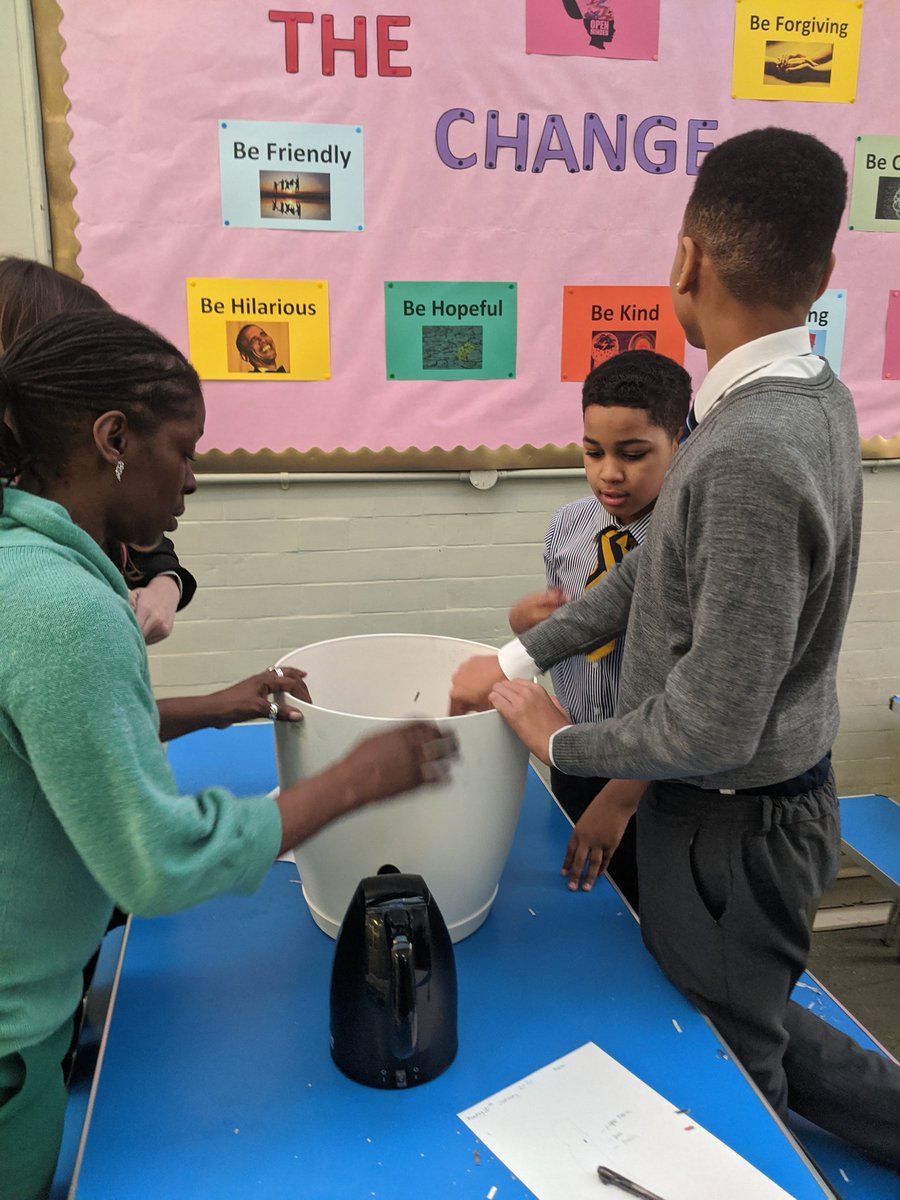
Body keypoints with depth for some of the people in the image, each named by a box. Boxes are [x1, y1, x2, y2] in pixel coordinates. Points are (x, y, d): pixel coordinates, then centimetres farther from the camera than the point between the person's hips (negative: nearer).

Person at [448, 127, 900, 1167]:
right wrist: (520, 658, 1)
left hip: (735, 824, -9)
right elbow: (660, 565, 5)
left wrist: (561, 740, -11)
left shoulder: (752, 455, -31)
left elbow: (715, 725, -29)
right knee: (745, 1021, 31)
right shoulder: (807, 396, -1)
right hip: (749, 801, 9)